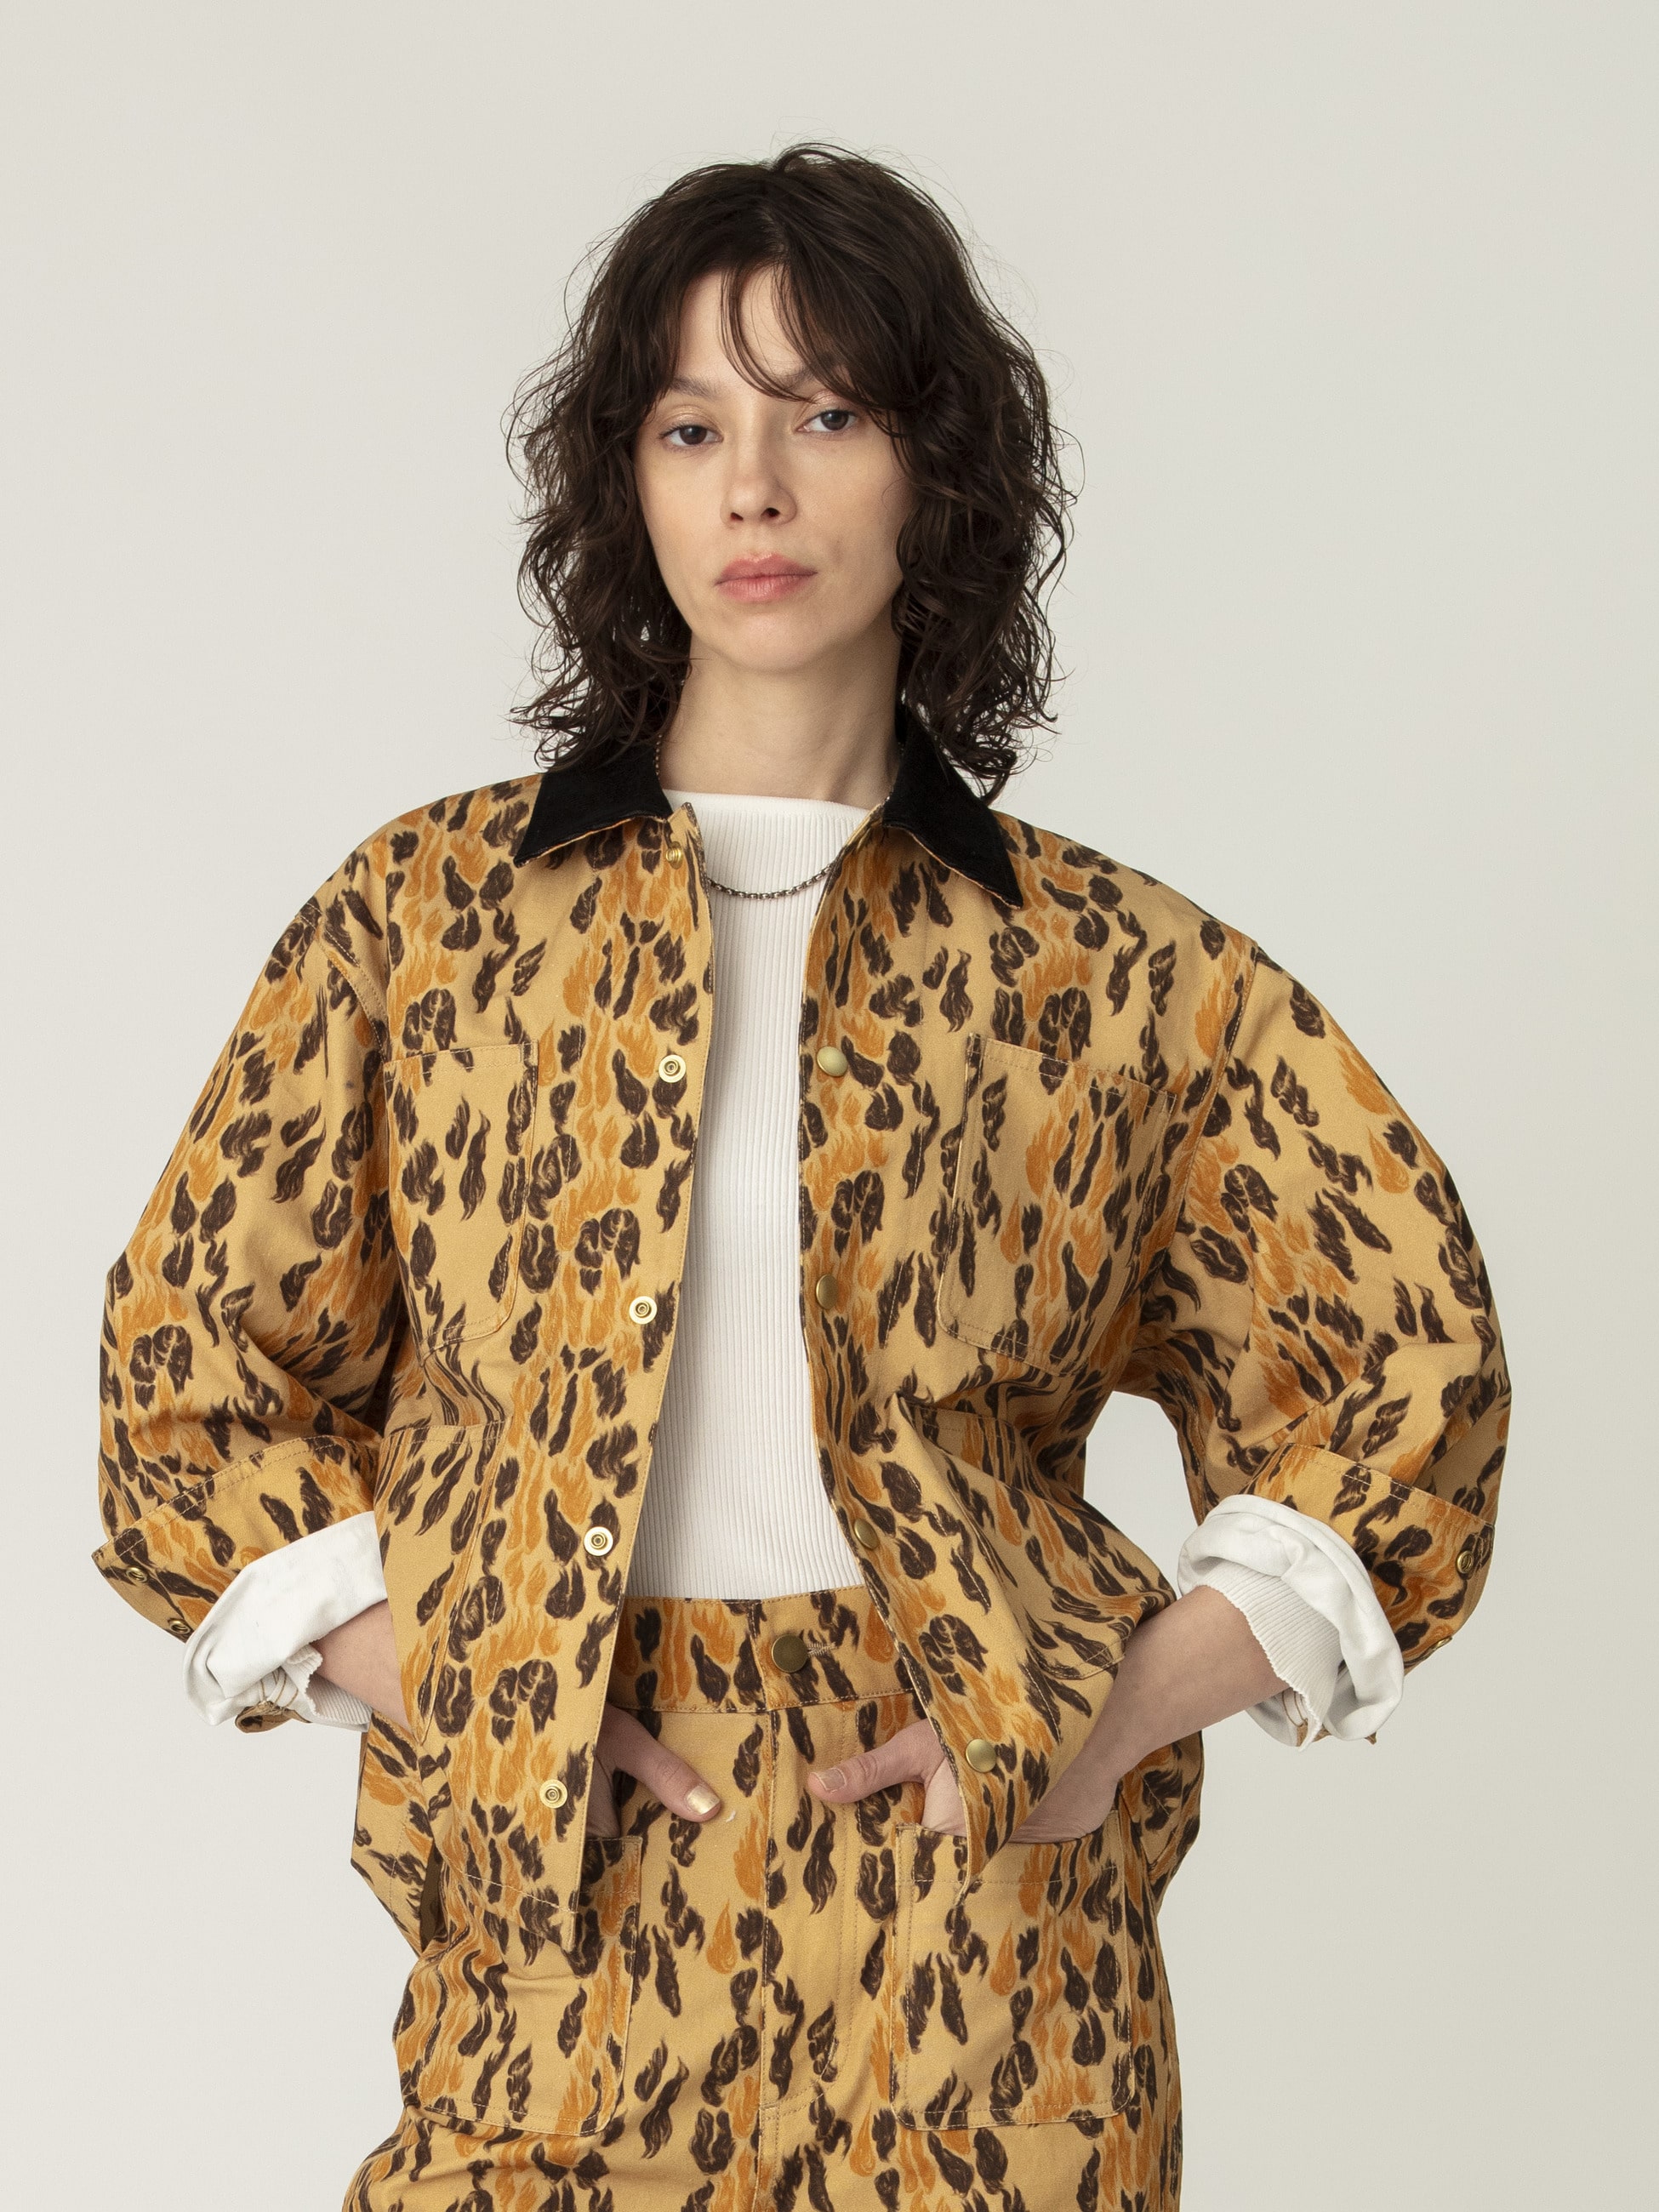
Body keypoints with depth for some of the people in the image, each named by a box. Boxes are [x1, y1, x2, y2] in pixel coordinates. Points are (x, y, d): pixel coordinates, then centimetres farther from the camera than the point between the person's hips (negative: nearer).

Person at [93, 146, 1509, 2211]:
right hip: (557, 1907, 1)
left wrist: (1130, 1709, -3)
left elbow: (1408, 1366, 8)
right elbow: (189, 1364, 9)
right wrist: (436, 1692, -3)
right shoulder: (424, 916, 6)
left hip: (970, 1899, 0)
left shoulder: (1118, 975, 4)